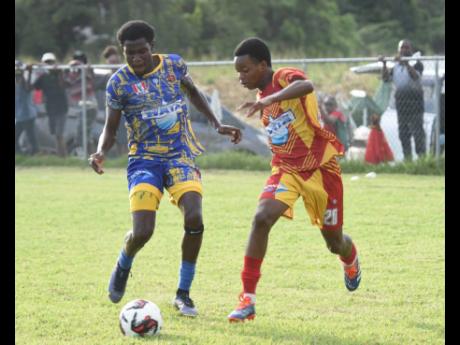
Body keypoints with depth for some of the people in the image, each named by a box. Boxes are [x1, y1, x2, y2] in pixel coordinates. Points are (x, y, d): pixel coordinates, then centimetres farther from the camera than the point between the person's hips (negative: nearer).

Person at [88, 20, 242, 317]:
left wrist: (217, 125, 15)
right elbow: (111, 128, 1)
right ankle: (123, 266, 22)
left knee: (195, 220, -20)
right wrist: (101, 153, -19)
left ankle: (183, 294, -1)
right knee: (142, 231, -17)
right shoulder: (119, 83, -7)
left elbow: (193, 92, 21)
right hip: (145, 159, -2)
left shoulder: (174, 65, -1)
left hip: (181, 156, 2)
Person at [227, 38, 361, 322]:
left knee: (335, 242, 9)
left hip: (321, 168, -5)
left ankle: (351, 262, 50)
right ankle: (248, 299, -22)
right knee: (261, 219, -23)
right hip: (287, 169, 5)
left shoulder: (285, 77, -16)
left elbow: (307, 86, -42)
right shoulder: (263, 99, 8)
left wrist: (269, 99, -55)